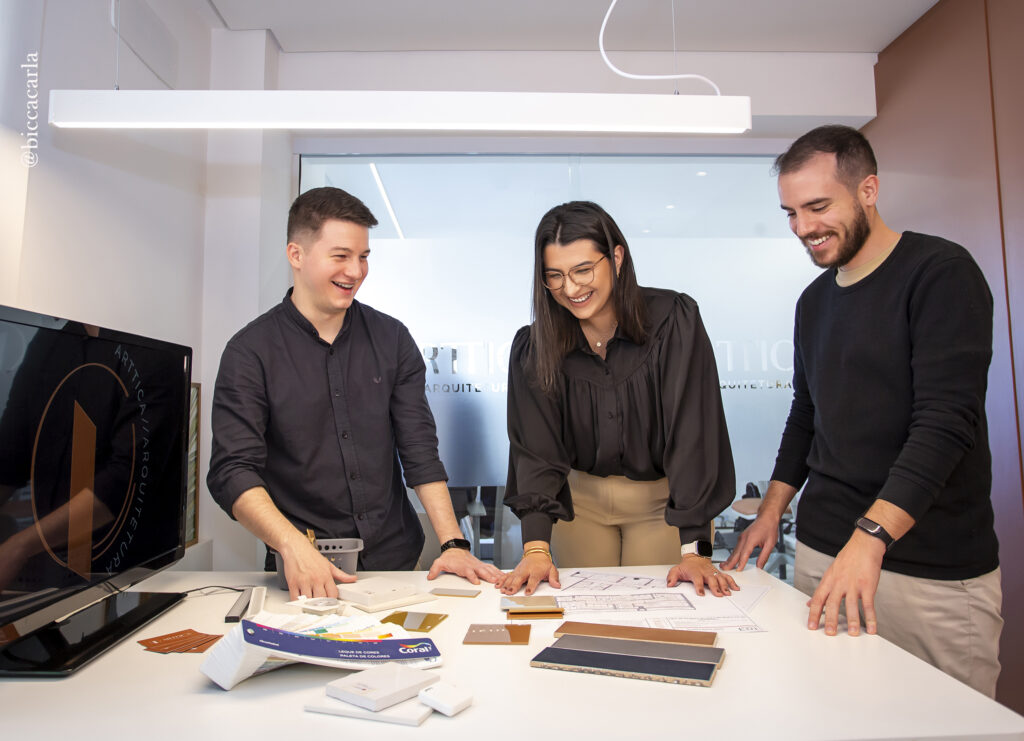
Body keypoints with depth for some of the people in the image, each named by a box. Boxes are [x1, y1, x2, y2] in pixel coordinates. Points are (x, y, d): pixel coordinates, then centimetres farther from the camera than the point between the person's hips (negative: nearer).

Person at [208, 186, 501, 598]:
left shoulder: (391, 339, 6)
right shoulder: (250, 352, -3)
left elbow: (420, 451, 2)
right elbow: (233, 472, -10)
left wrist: (452, 543, -9)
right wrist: (292, 545, -26)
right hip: (306, 570, -2)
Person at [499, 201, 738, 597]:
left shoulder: (674, 322, -19)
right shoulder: (532, 347, -12)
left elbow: (694, 434, -22)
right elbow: (535, 449, -16)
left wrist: (694, 550, -27)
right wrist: (536, 547, -27)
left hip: (663, 501, -1)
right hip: (579, 501, 2)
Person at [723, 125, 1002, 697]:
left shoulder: (940, 273, -9)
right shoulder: (815, 301, 12)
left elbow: (947, 420, -19)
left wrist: (870, 536, -27)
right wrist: (772, 512, 11)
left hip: (934, 572, -5)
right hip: (821, 552, 6)